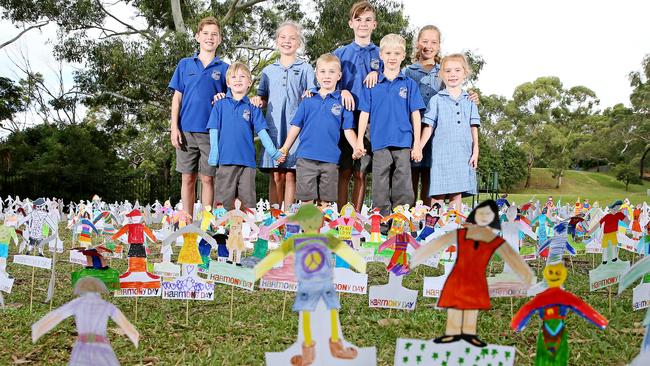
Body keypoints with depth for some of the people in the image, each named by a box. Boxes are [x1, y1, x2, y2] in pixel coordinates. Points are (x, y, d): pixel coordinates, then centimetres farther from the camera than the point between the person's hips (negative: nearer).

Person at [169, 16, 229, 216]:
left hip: (211, 132, -1)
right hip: (186, 130, 1)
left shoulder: (224, 68, 6)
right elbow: (177, 98, 6)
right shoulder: (185, 64, 9)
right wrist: (174, 128, -1)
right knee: (187, 178, 6)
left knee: (207, 178, 3)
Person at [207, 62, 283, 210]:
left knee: (248, 200, 5)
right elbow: (214, 130, 5)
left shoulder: (252, 107, 8)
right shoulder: (220, 104, 7)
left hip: (247, 159, 1)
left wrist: (274, 153, -2)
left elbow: (261, 131, 5)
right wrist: (214, 154, -4)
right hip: (226, 159, -1)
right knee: (225, 200, 2)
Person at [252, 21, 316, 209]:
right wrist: (257, 101, -1)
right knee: (276, 175, 0)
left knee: (290, 174, -4)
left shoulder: (305, 68, 9)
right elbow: (263, 99, 20)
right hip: (273, 126, 2)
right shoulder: (268, 71, 17)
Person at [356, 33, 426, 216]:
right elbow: (365, 113, 7)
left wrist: (417, 144, 0)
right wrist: (359, 140, 1)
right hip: (380, 143, 0)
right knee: (380, 189, 3)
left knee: (403, 189, 3)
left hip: (403, 143, 0)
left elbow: (415, 115, 4)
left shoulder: (410, 84, 6)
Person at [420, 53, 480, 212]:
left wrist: (475, 151, 4)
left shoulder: (470, 100, 11)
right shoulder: (436, 100, 3)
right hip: (441, 153, -2)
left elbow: (474, 127, 10)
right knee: (438, 193, -4)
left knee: (457, 194, 6)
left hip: (463, 154, 3)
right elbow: (428, 127, 1)